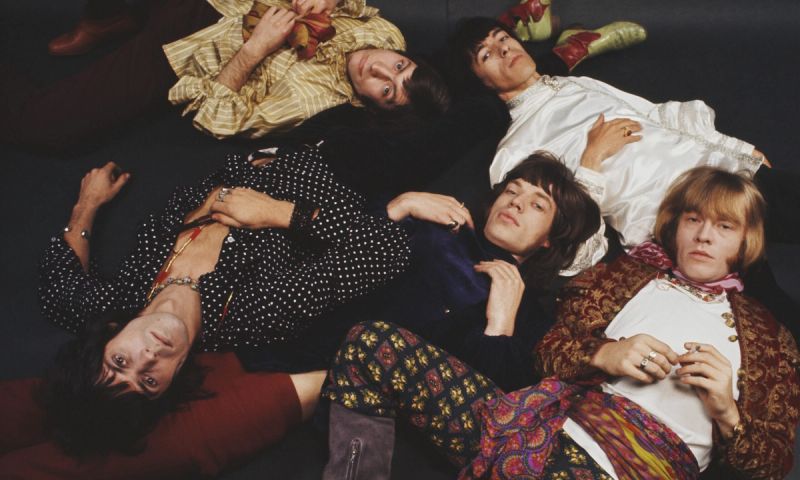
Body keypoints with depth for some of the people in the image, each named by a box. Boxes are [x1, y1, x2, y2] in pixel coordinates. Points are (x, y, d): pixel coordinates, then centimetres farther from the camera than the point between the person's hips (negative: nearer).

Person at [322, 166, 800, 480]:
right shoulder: (631, 273, 24)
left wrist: (726, 411, -5)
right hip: (551, 416, 4)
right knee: (372, 343, -13)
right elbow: (551, 351, 16)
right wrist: (604, 354, -5)